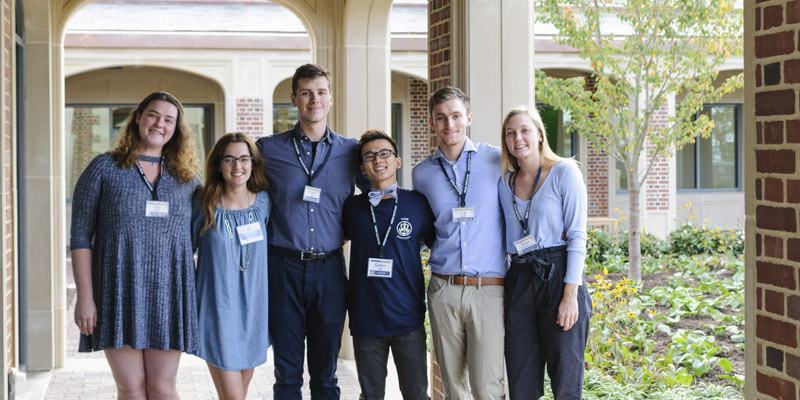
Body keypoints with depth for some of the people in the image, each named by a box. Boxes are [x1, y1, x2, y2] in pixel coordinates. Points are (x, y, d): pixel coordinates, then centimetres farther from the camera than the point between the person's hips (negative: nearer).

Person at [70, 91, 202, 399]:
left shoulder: (187, 177, 10)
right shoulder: (104, 169, 2)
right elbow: (81, 237, -1)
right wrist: (85, 297, -9)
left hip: (168, 293, 2)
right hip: (118, 291, -2)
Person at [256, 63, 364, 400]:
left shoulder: (350, 151, 7)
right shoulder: (268, 149, 3)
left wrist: (347, 232, 6)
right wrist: (266, 239, 4)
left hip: (330, 269, 1)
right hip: (283, 267, -1)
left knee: (325, 373, 8)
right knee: (287, 372, 5)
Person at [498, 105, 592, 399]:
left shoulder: (563, 172, -3)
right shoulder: (504, 182, 12)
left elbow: (577, 236, -8)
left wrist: (570, 295, -15)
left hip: (558, 276, -5)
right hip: (519, 283, 5)